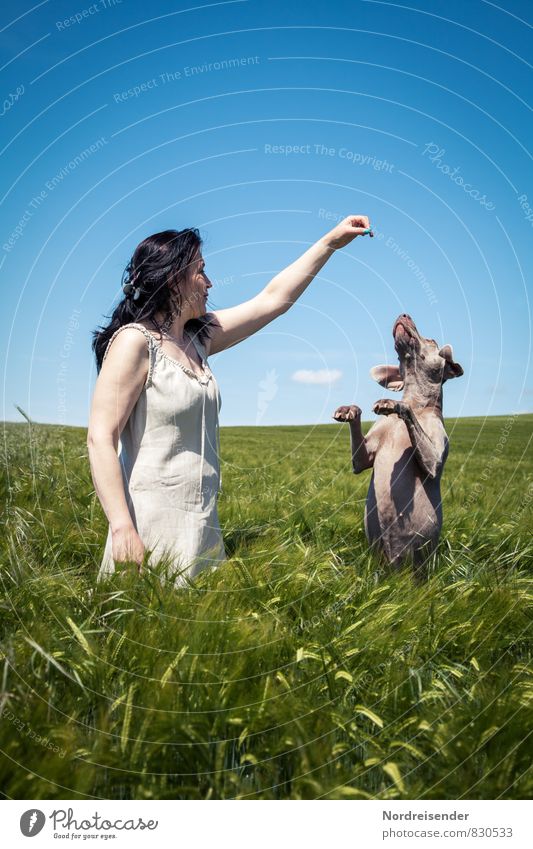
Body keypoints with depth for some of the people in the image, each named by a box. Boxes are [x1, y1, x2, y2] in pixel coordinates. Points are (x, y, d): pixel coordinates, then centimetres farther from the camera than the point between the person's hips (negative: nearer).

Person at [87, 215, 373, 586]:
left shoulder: (197, 338, 10)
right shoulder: (134, 340, -11)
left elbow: (274, 299, 15)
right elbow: (100, 439, -16)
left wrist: (331, 241, 16)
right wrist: (122, 527, -24)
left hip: (202, 523, 8)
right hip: (153, 523, -7)